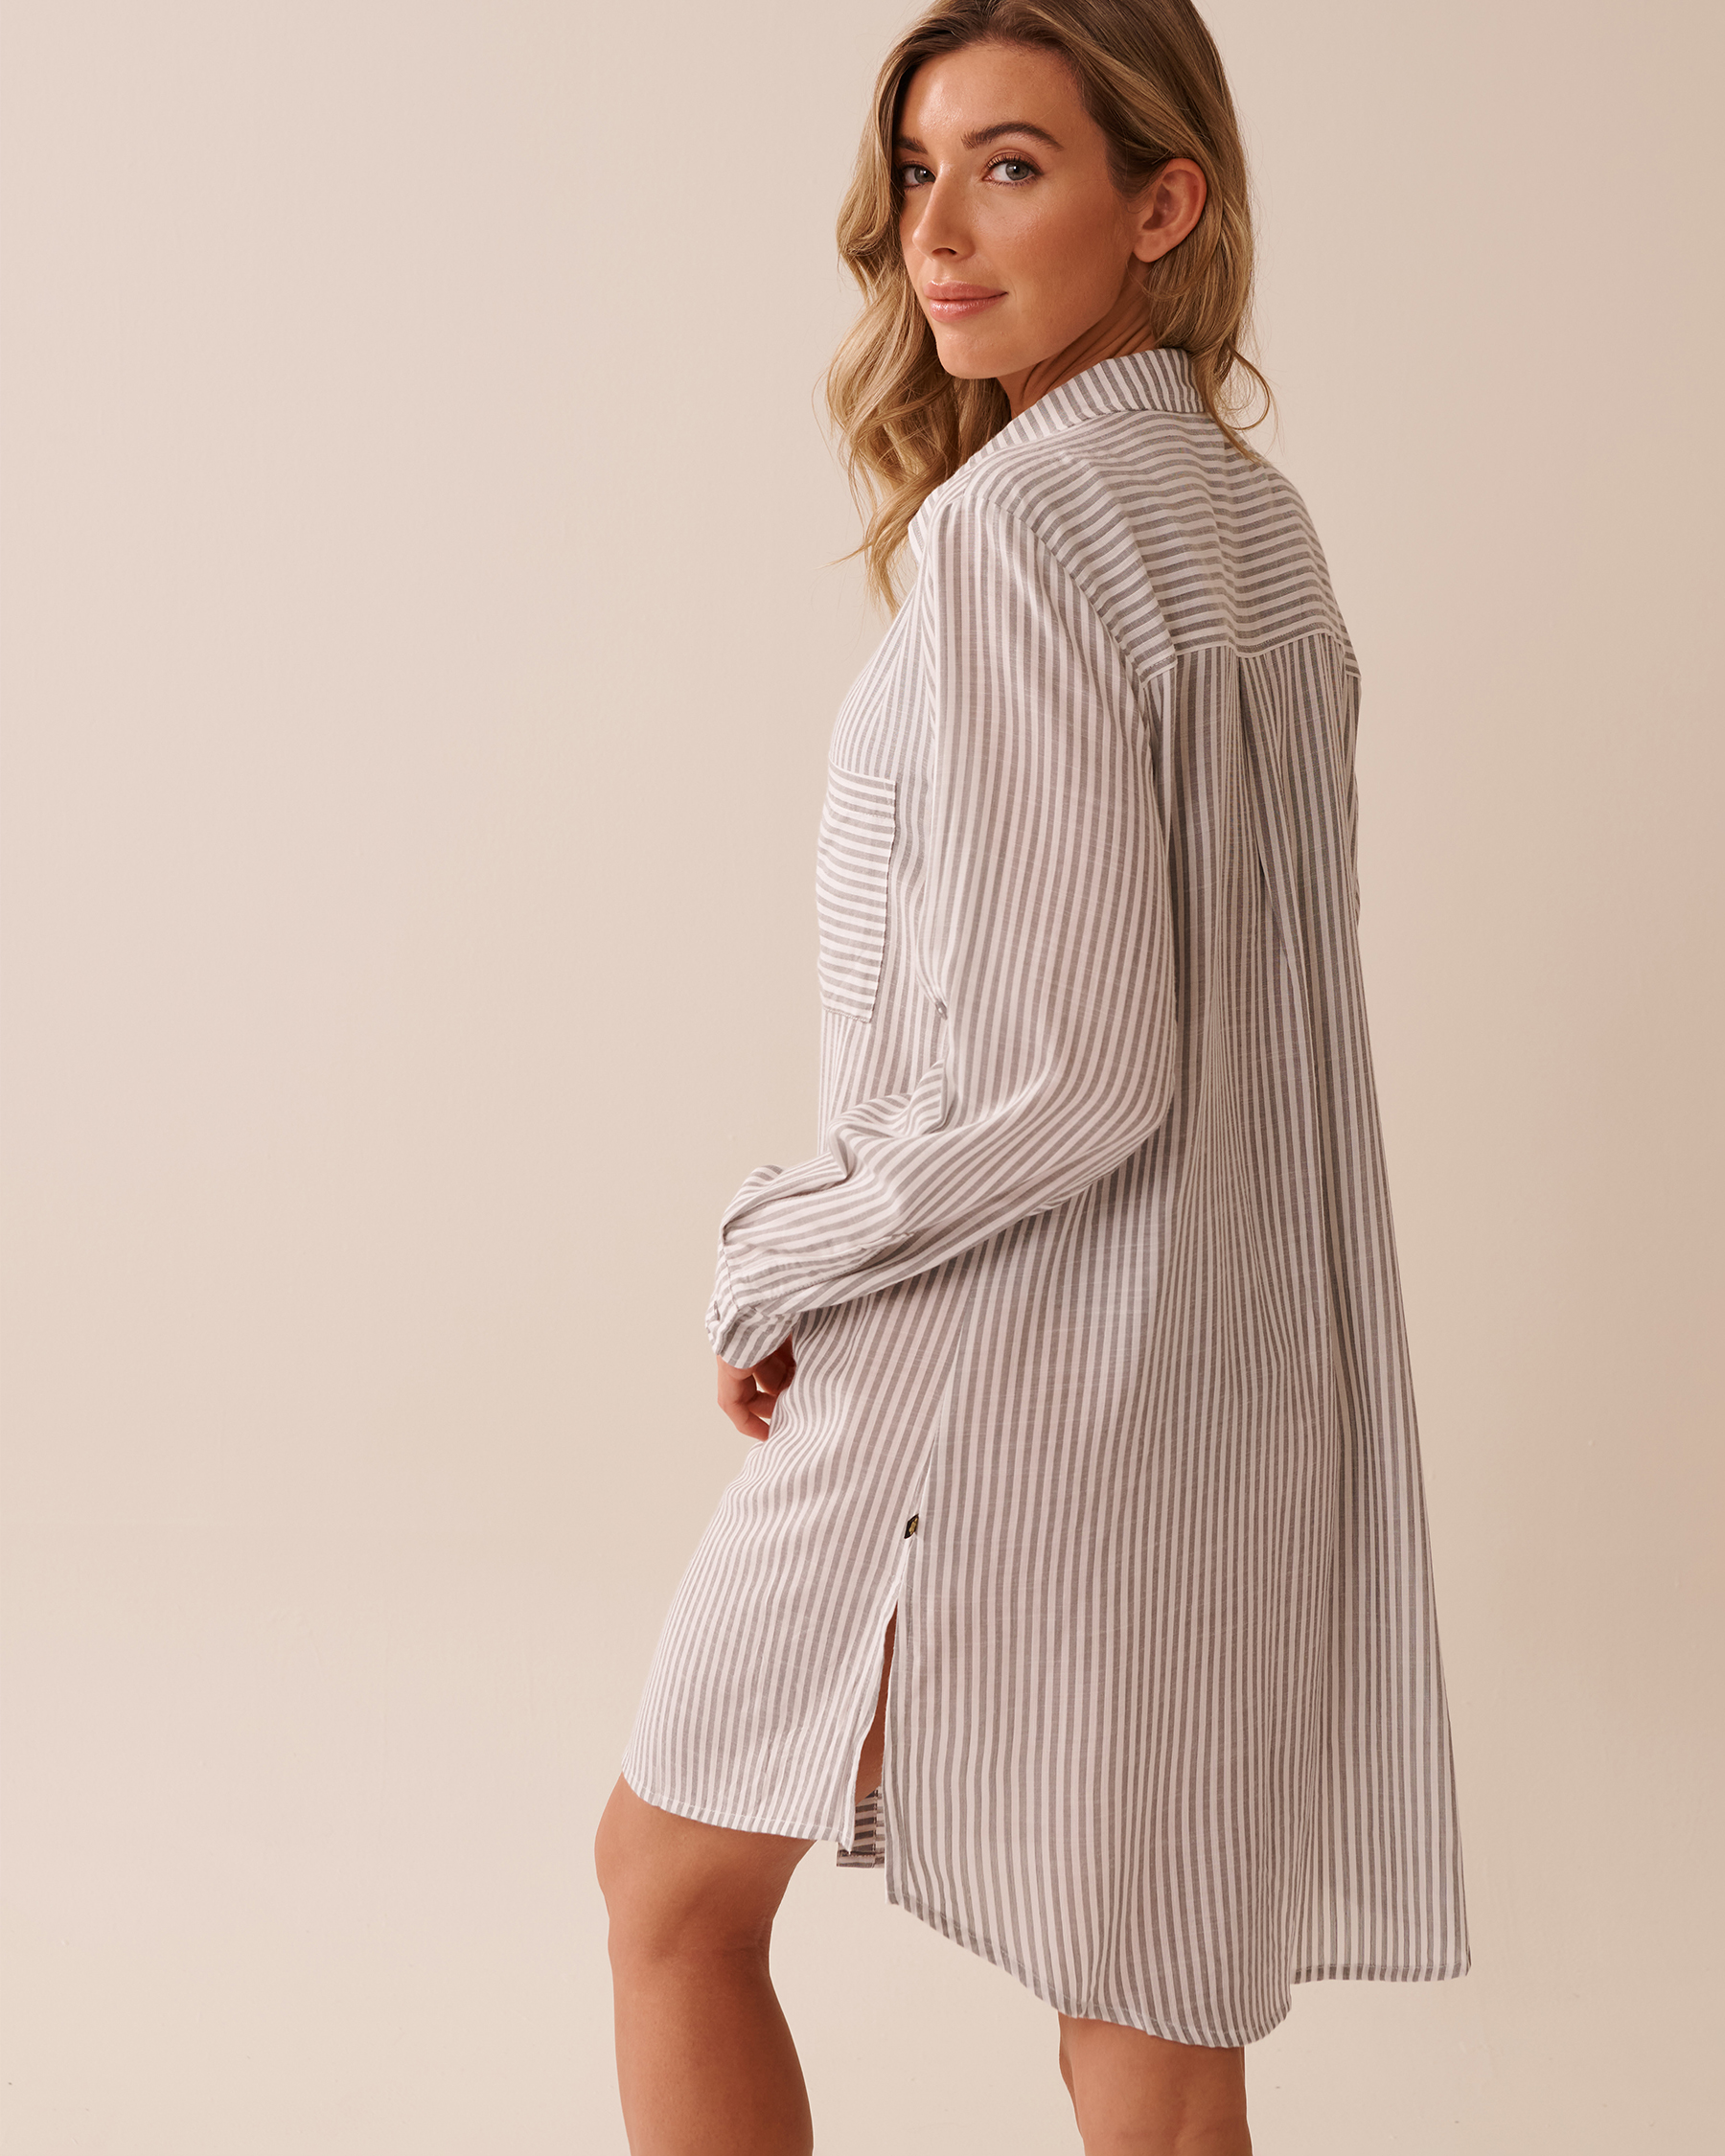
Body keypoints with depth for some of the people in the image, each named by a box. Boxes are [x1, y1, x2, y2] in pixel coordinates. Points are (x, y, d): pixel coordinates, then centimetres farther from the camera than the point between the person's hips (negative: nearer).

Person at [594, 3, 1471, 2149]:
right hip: (1241, 1355, 8)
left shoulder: (1019, 520, -18)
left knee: (675, 1883, 13)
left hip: (1006, 1372, -8)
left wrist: (779, 1266, -8)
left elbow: (1062, 1068, -23)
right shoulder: (1254, 517, 11)